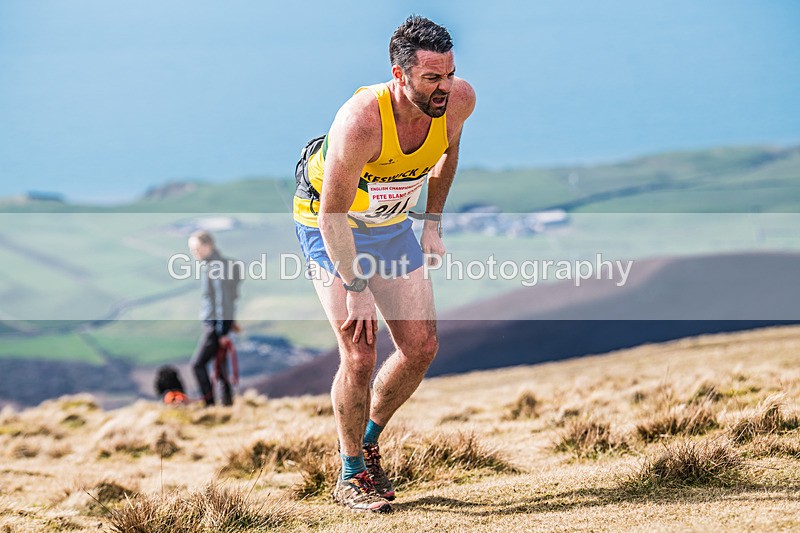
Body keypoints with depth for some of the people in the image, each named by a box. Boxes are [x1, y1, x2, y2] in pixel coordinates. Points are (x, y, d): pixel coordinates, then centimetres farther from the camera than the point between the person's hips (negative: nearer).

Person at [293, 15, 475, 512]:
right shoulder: (360, 122, -38)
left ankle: (368, 441, 25)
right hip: (329, 225, -6)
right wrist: (357, 289, -26)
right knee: (360, 355, -14)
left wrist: (433, 224, 6)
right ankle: (351, 475, 5)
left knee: (422, 347, 2)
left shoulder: (459, 100, -21)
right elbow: (333, 213, -29)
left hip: (390, 223, 6)